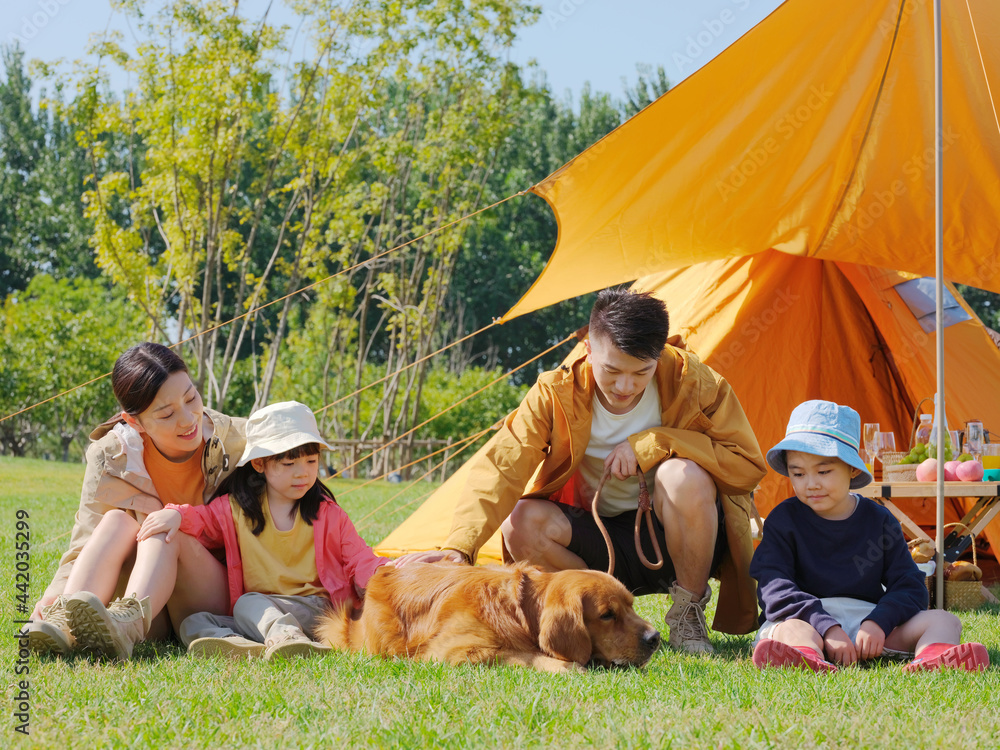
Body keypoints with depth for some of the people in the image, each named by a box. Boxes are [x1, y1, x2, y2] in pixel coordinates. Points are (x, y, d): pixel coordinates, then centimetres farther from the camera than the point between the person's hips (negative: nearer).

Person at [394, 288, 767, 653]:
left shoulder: (692, 382, -17)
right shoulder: (557, 394, -15)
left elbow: (747, 464, -17)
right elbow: (501, 467, -23)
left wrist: (652, 444, -25)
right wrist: (458, 547, -40)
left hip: (679, 539, -2)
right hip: (606, 547, 2)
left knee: (684, 476, -35)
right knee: (522, 522, -27)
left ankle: (689, 613, -12)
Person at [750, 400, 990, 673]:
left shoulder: (878, 519, 10)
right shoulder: (784, 520, 2)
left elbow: (909, 586, 3)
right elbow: (775, 588, -12)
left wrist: (878, 622, -20)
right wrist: (827, 628, -28)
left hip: (868, 620, 3)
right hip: (809, 619, -3)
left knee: (944, 620, -16)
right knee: (793, 629, -37)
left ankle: (933, 656, -54)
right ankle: (807, 658, -76)